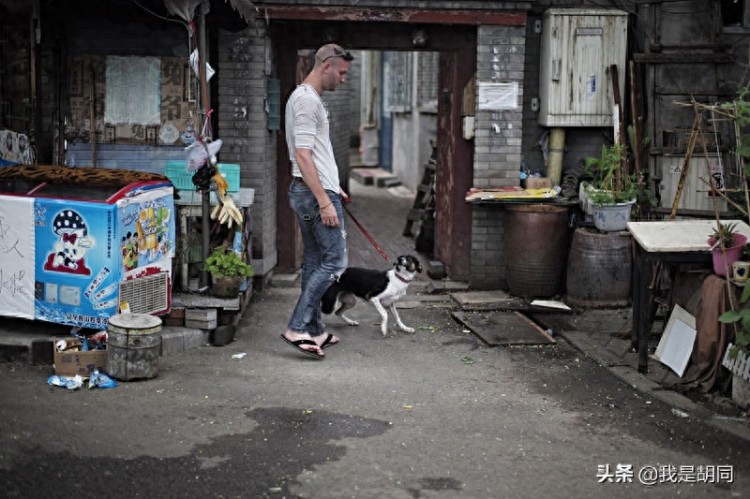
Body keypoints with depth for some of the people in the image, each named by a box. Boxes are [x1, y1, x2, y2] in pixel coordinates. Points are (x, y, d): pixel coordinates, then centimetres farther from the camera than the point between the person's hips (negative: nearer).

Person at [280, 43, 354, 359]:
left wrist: (332, 187, 26)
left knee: (315, 263, 12)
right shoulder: (308, 100, -15)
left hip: (309, 191, 11)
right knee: (334, 261, -8)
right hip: (315, 192, -11)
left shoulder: (304, 97, 18)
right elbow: (303, 156, -23)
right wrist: (324, 201, -24)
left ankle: (314, 331, 18)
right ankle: (297, 328, -8)